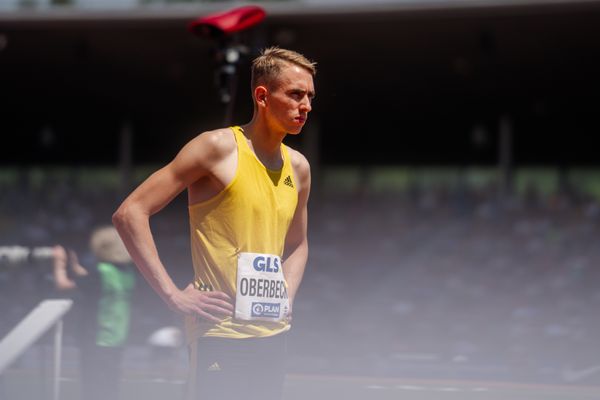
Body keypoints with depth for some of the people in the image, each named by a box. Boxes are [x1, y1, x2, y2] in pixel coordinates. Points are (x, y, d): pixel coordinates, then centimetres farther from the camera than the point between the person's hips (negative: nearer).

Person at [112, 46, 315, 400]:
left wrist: (287, 297, 11)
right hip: (221, 337, -7)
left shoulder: (298, 167, 12)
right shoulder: (219, 148, -8)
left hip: (274, 336, 7)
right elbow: (130, 214, -12)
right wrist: (174, 295, -16)